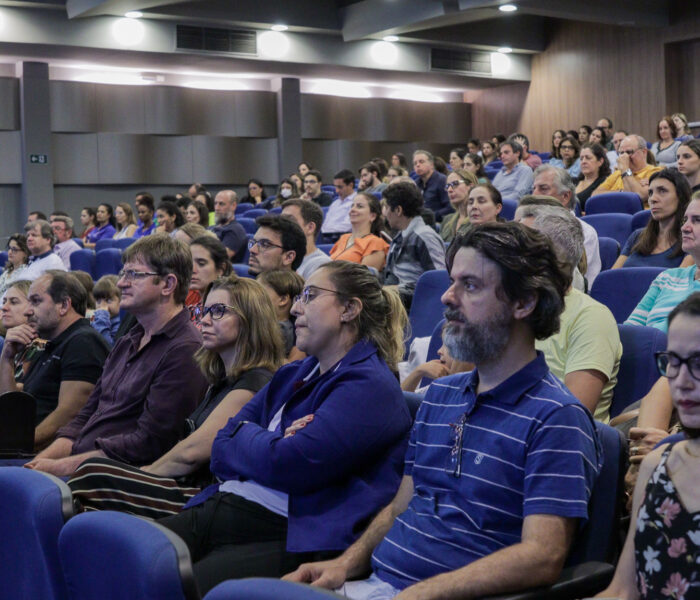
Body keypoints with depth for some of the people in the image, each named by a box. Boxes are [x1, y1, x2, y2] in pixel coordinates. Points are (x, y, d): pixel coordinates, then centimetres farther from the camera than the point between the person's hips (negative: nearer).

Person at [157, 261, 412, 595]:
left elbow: (286, 465, -17)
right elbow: (222, 451, 17)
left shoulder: (370, 386, -6)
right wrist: (269, 443, -4)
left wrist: (244, 435, 4)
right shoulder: (292, 375, 23)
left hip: (287, 537, -8)